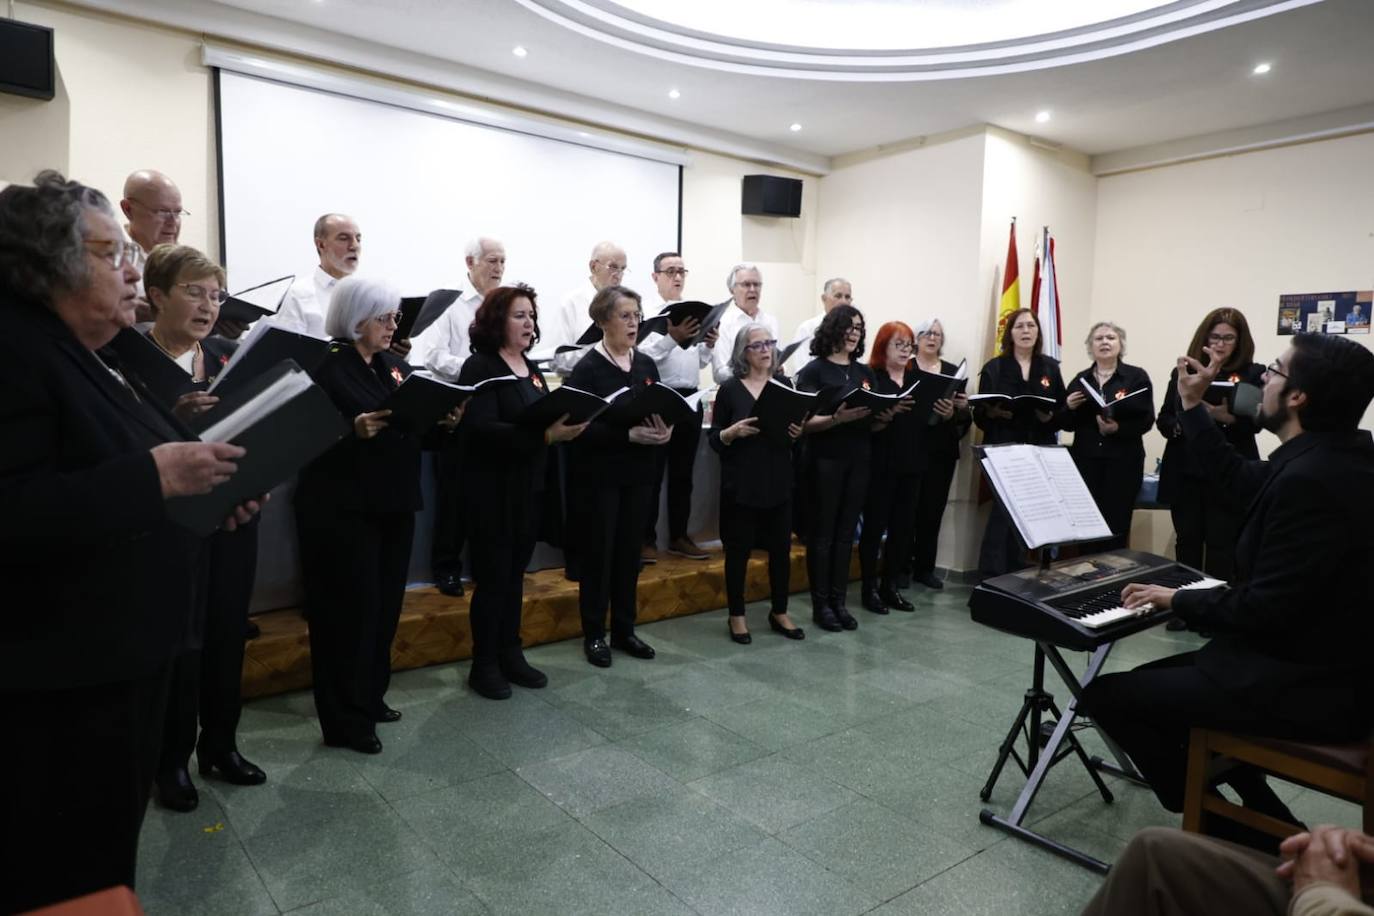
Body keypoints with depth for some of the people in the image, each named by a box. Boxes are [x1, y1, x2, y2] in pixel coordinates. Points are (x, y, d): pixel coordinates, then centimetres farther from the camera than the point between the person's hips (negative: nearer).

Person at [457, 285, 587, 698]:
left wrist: (566, 426, -6)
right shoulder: (480, 367, -11)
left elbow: (545, 419, 16)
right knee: (493, 576, 1)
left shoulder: (532, 369, 13)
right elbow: (480, 429, -24)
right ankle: (484, 665, 14)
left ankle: (510, 655, 25)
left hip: (528, 488, 7)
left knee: (515, 573, 14)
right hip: (493, 490, -7)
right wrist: (545, 436, -32)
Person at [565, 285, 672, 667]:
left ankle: (624, 630, 25)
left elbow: (664, 412, 12)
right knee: (598, 554, 4)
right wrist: (629, 435, -25)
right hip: (598, 476, -5)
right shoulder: (587, 368, -9)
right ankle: (594, 635, 18)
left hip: (638, 473, 5)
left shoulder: (646, 364, 9)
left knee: (630, 552, 12)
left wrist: (665, 430, -11)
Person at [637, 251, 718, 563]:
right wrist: (672, 338, -28)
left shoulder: (695, 313, 13)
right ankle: (646, 539, 9)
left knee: (682, 474, 12)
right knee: (652, 474, 1)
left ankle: (679, 536, 22)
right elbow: (641, 355, -18)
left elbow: (701, 362, 14)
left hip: (689, 399, 6)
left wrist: (709, 345, -6)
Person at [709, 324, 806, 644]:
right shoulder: (730, 389, -3)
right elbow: (714, 440, -1)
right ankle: (737, 616, 18)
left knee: (781, 548, 9)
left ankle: (779, 613, 25)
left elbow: (798, 429, 15)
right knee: (738, 550, 5)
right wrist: (733, 431, -20)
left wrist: (798, 432, -7)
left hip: (779, 481, 4)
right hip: (741, 483, -3)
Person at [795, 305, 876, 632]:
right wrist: (839, 417, -28)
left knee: (846, 533, 9)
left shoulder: (865, 372, 13)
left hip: (858, 461, 5)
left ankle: (839, 600, 17)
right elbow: (807, 421, -12)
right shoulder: (814, 370, -4)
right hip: (825, 461, -5)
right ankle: (820, 604, 10)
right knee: (822, 534, 2)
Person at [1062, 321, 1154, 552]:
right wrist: (1069, 407, -9)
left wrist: (1119, 428, -21)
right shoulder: (1080, 379, 12)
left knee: (1116, 527, -3)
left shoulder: (1137, 377, 2)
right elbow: (1068, 425, 12)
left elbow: (1147, 420, -5)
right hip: (1086, 460, 3)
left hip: (1123, 461, -2)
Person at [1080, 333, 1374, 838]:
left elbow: (1264, 609, -27)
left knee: (1106, 695, -7)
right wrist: (1192, 404, 22)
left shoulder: (1310, 478, -27)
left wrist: (1177, 599, -11)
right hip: (1317, 662, 10)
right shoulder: (1328, 458, 3)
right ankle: (1265, 817, 25)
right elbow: (1236, 476, 19)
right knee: (1154, 678, 23)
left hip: (1305, 688, -10)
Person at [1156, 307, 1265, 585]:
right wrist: (1181, 425, -14)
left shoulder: (1253, 374, 1)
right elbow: (1163, 419, 8)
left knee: (1222, 548, 0)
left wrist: (1227, 417, -30)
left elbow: (1255, 422, -11)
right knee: (1187, 543, 10)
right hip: (1185, 474, 3)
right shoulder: (1182, 372, 10)